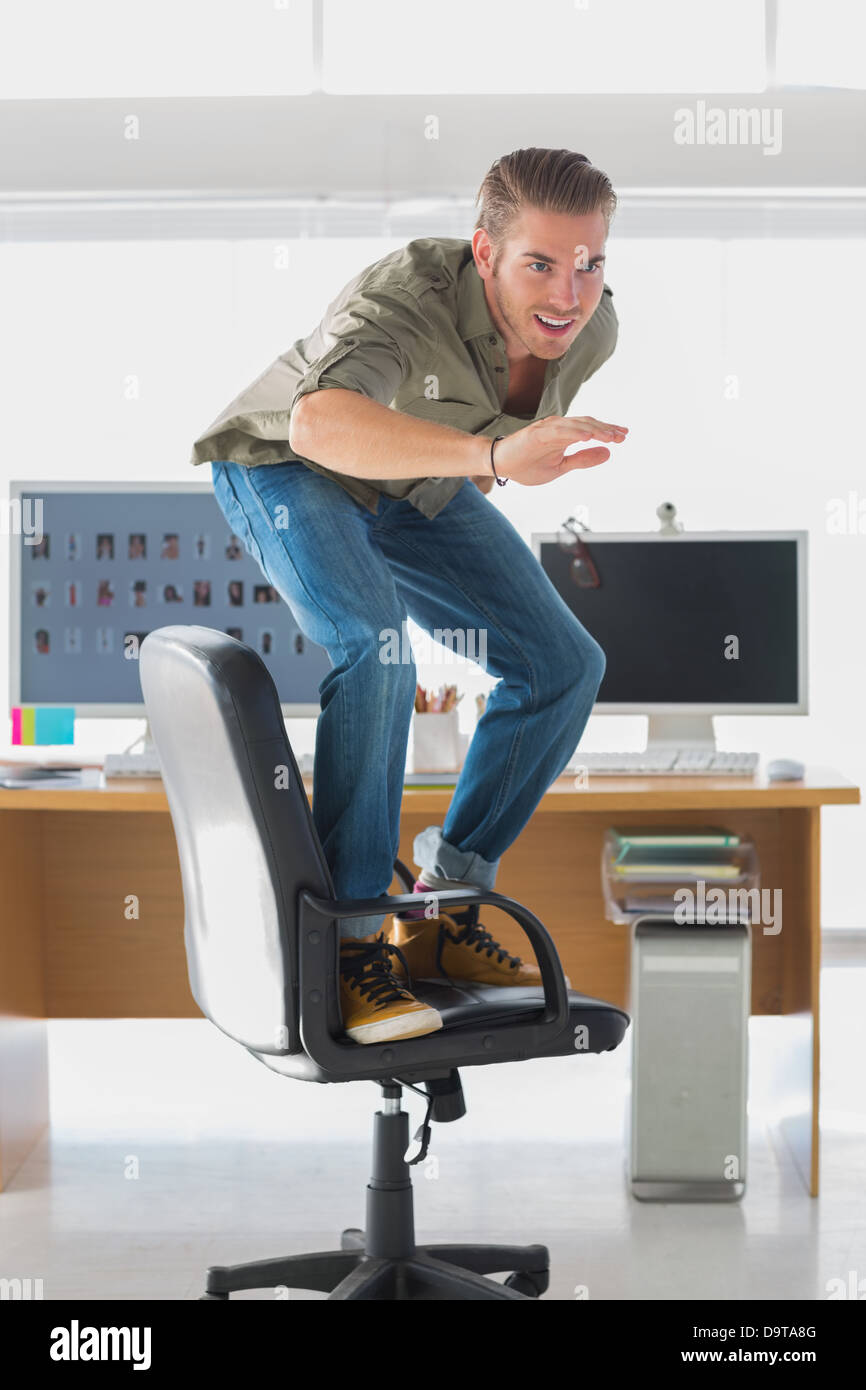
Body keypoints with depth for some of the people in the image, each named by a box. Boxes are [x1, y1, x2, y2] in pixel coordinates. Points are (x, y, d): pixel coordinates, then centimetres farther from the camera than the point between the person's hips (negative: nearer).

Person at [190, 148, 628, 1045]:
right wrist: (494, 453, -74)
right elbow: (320, 422, -61)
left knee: (563, 665, -3)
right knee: (375, 643, -33)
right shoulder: (406, 302, -40)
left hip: (420, 483, 7)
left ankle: (440, 910, 6)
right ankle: (350, 936, -24)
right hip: (285, 467, -7)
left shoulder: (591, 328, -18)